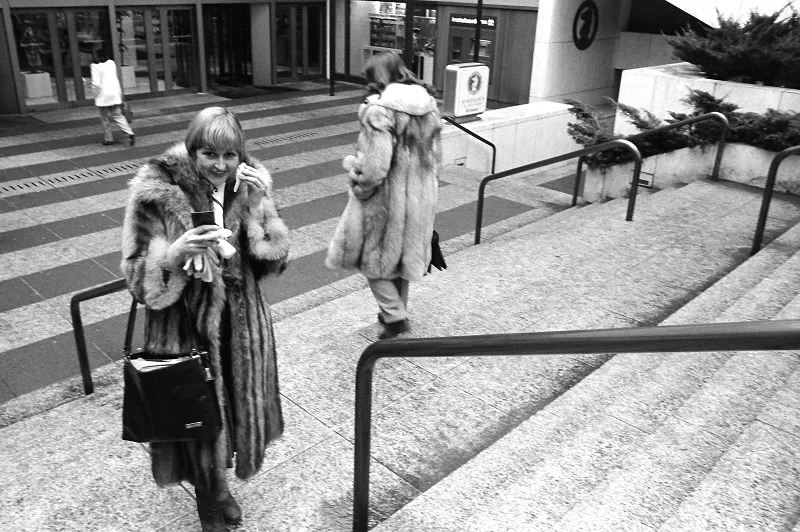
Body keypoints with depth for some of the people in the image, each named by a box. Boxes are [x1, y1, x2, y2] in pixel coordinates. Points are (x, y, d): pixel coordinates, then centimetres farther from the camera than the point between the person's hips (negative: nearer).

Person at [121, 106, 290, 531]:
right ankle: (207, 495, 39)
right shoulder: (158, 193, -15)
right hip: (186, 321, -4)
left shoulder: (250, 186, -4)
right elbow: (137, 274, -13)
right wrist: (177, 252, -32)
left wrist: (259, 208, -17)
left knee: (236, 399, 18)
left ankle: (219, 483, 47)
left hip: (240, 316, 4)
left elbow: (276, 256, -2)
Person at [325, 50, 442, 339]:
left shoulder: (379, 109, -20)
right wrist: (419, 185, 18)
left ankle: (394, 315, 10)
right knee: (402, 255, 23)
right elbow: (435, 157, 8)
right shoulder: (428, 104, 2)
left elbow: (373, 168, -25)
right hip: (419, 199, 7)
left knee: (374, 257, 14)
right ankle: (397, 311, 37)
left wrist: (351, 163, -5)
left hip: (385, 200, -7)